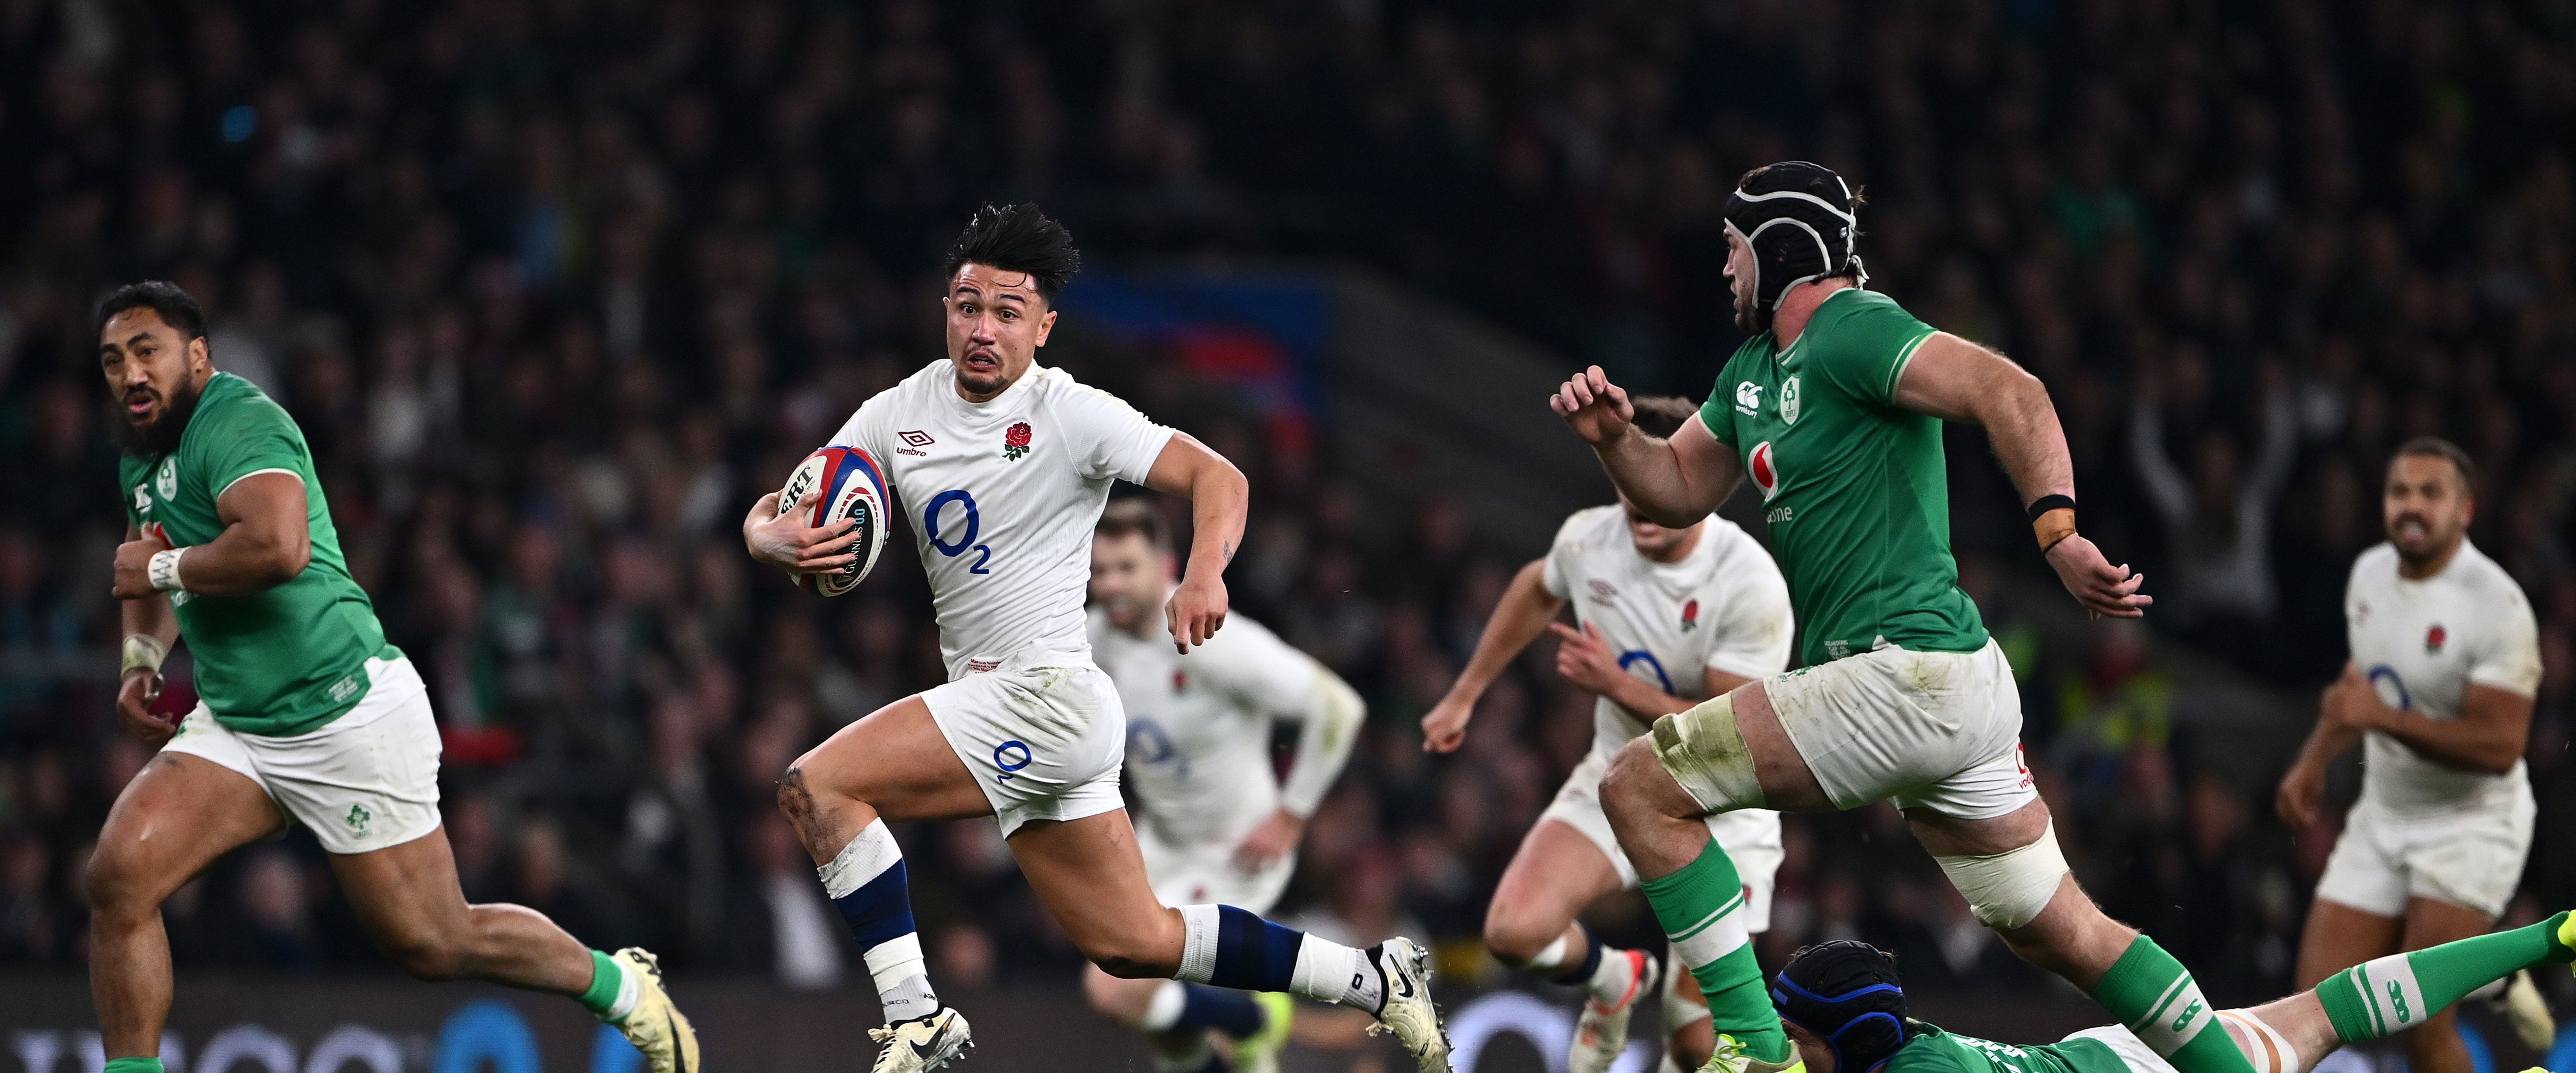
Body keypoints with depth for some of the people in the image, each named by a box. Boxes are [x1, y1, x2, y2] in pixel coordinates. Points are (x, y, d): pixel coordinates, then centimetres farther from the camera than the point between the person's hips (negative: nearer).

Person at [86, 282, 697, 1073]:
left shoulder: (239, 421, -18)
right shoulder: (142, 458, 12)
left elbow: (278, 546, -37)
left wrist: (160, 568, -21)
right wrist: (142, 659, 15)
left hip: (350, 718, -8)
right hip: (235, 729, 8)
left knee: (433, 945, 2)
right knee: (118, 876, -14)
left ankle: (621, 986, 25)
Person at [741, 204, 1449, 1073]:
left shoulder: (1071, 414, -9)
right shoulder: (896, 415, 8)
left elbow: (1217, 478, -15)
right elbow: (769, 519, 7)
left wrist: (1205, 575, -35)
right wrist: (780, 539, -17)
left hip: (1048, 699, -7)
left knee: (817, 787, -17)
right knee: (1132, 945, 12)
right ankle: (1375, 979, 24)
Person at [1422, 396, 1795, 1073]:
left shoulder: (1751, 585, -25)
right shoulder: (1588, 540, -10)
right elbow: (1538, 589, 16)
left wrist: (1618, 686, -31)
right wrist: (1464, 696, 21)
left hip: (1723, 809, -4)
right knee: (1515, 930, -23)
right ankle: (1615, 980, 13)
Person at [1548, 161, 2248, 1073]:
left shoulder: (1849, 329, -10)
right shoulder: (1754, 368, 20)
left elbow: (2008, 393, -22)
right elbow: (1680, 490, 28)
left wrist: (2056, 530, -34)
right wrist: (1614, 436, 8)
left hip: (1905, 679, -10)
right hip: (1952, 688, 10)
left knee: (1641, 788, -8)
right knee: (2061, 936, 14)